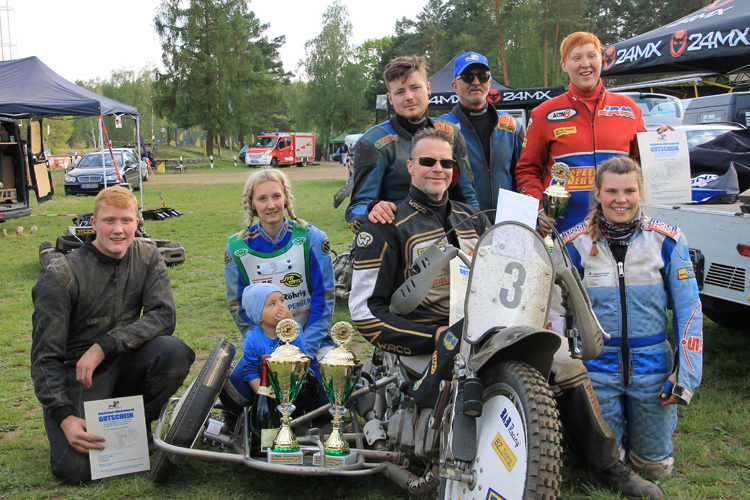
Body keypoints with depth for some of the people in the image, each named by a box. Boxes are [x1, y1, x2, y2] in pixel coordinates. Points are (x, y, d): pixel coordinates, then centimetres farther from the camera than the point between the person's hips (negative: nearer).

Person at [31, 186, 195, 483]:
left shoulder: (147, 257, -3)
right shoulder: (61, 275, -14)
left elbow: (163, 316, -14)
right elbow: (45, 356, -13)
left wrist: (103, 346, -25)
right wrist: (64, 416, -24)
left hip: (123, 363, 3)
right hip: (77, 371, -3)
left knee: (174, 352, -28)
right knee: (77, 468, -21)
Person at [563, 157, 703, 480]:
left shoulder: (667, 240, -4)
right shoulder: (575, 243, -5)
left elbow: (688, 309, 0)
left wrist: (687, 372, -5)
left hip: (652, 365, 1)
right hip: (597, 365, -1)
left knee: (657, 466, 11)